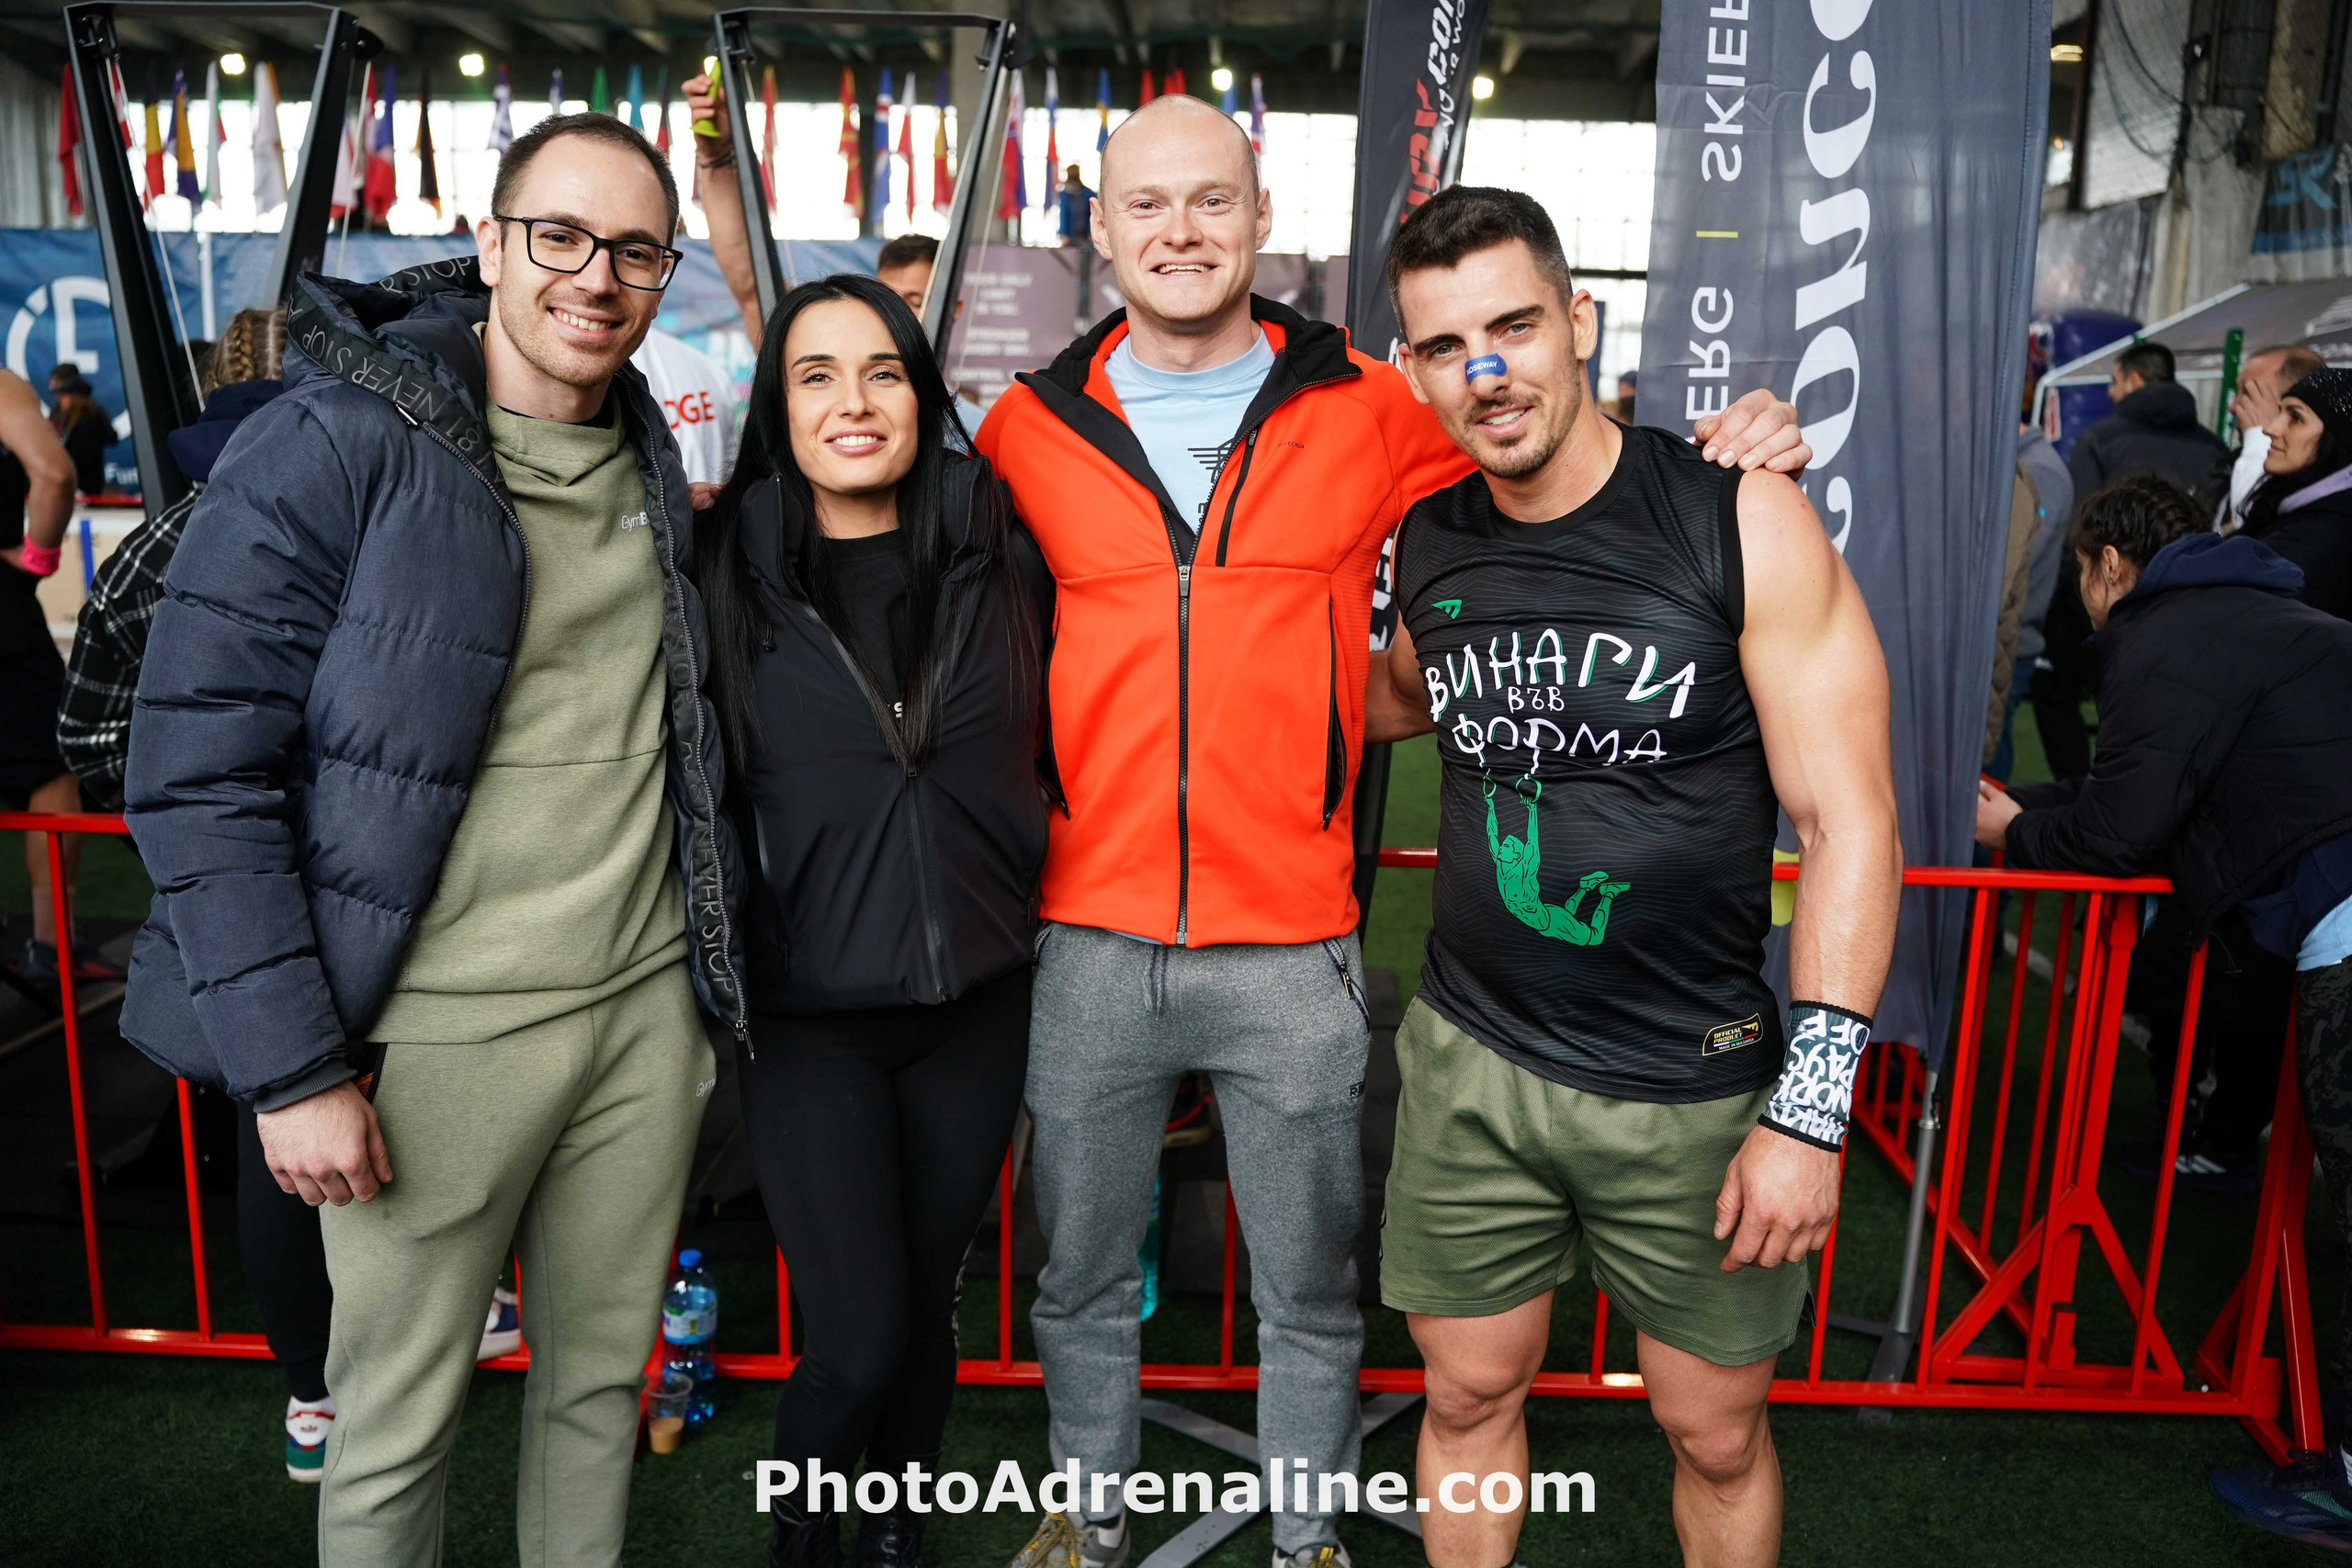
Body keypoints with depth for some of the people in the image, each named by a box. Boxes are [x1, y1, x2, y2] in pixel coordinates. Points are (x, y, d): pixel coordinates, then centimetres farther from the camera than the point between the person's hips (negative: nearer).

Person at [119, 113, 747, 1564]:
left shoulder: (653, 465, 9)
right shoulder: (335, 445, -10)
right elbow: (201, 769, -13)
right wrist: (292, 1067, -15)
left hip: (647, 1008, 5)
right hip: (436, 1027, -5)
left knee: (602, 1383, 18)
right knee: (399, 1421, 11)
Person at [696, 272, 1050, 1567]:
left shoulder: (1000, 550, -1)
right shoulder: (727, 568, -6)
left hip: (977, 1000, 2)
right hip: (811, 1011, -2)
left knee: (928, 1301, 16)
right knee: (857, 1334, -1)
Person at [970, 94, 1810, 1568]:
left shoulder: (1367, 410, 0)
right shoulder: (1029, 428, 3)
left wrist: (1721, 456, -2)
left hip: (1295, 947, -1)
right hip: (1090, 935, 2)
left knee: (1312, 1287, 15)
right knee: (1082, 1272, 18)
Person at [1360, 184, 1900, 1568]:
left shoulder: (1742, 522, -12)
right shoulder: (1431, 542, 1)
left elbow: (1849, 821, -13)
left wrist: (1810, 1108, -17)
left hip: (1696, 1088, -3)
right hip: (1472, 1060, 3)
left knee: (1718, 1434, 15)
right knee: (1470, 1397, 17)